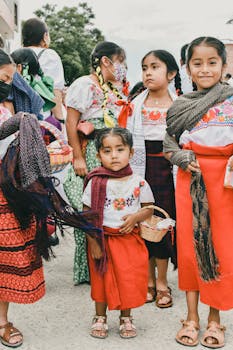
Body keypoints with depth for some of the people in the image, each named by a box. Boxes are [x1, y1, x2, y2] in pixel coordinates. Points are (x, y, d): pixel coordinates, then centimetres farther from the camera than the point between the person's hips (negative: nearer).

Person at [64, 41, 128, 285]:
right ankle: (88, 269, 9)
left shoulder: (112, 90, 19)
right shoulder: (85, 84, -6)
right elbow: (71, 124, -11)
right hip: (90, 157, -8)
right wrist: (78, 157, -16)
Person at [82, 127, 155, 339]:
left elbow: (149, 208, 6)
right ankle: (100, 317, 30)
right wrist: (93, 242, -11)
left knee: (128, 278, 8)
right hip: (102, 238, -1)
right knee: (102, 279, 10)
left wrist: (135, 217, -14)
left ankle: (126, 317, 29)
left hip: (130, 239, 1)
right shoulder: (96, 182, -8)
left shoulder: (138, 182, -3)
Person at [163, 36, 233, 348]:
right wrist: (180, 158, -7)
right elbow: (168, 145, 12)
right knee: (190, 243, 5)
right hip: (190, 178, 2)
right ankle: (192, 317, 19)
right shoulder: (181, 105, 8)